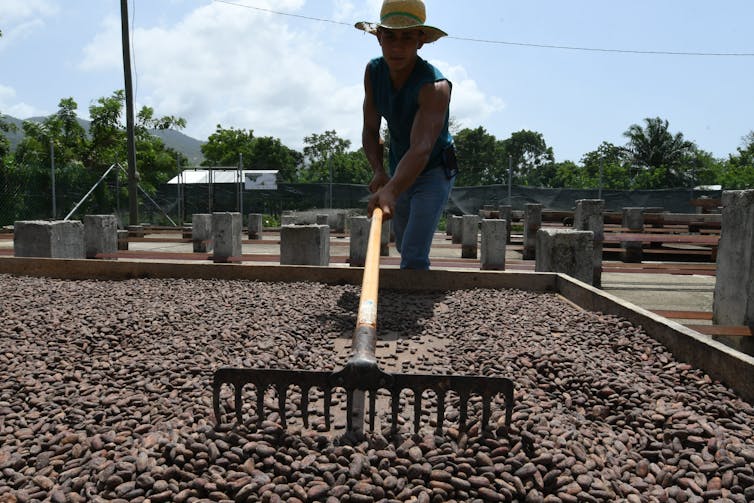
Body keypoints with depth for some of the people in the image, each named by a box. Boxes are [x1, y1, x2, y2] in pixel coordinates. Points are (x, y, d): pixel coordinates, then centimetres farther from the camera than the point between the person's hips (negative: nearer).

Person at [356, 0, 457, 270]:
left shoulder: (435, 86, -33)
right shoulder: (373, 71, -14)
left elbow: (421, 148, -47)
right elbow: (370, 130, -11)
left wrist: (391, 191, -64)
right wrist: (378, 172, -30)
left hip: (434, 170, -6)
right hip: (398, 169, 7)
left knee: (413, 257, -20)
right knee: (403, 244, 24)